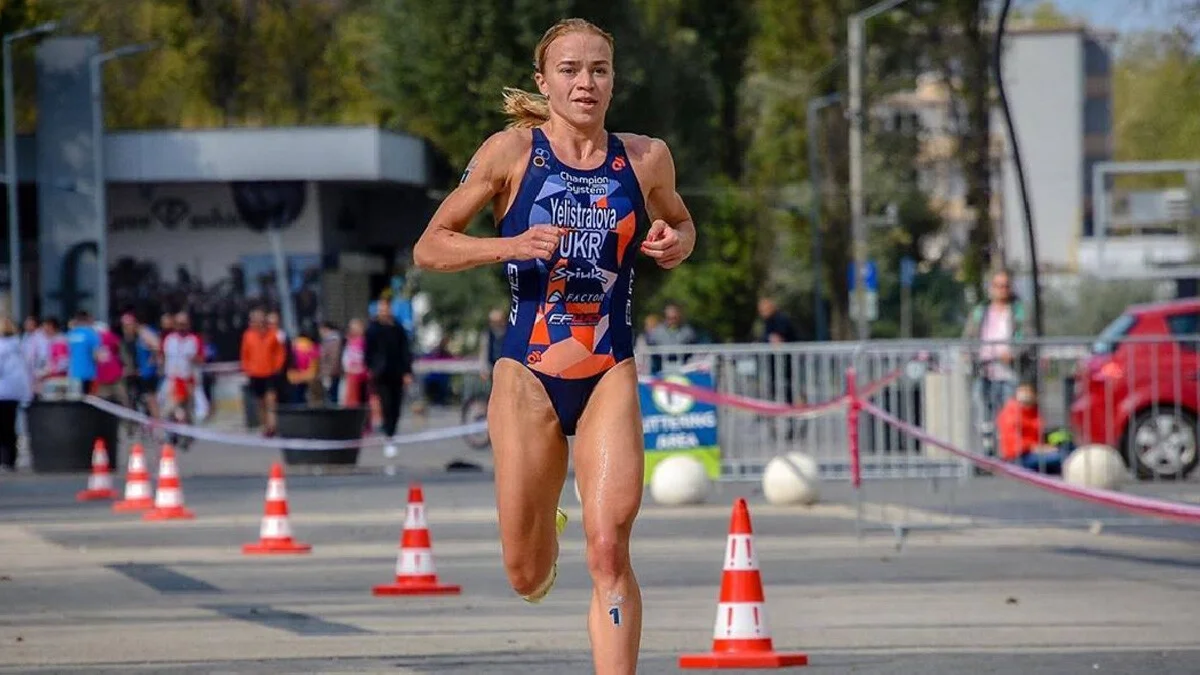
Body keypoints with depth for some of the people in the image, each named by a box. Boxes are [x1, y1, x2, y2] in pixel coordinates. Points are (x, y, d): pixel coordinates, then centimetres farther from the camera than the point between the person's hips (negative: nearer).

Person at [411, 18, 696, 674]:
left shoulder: (646, 158, 4)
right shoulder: (512, 152, -3)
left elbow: (680, 223, 24)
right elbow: (429, 248, -2)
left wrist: (675, 243, 0)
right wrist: (512, 245, -18)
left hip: (609, 377, 1)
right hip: (527, 375, -1)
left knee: (609, 553, -15)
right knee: (527, 576, 8)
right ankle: (546, 533, 45)